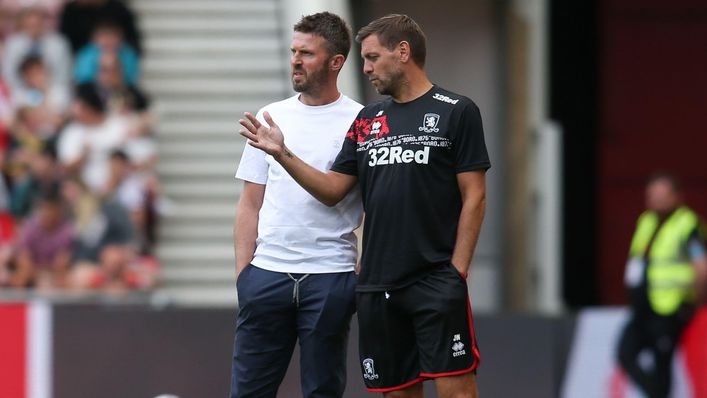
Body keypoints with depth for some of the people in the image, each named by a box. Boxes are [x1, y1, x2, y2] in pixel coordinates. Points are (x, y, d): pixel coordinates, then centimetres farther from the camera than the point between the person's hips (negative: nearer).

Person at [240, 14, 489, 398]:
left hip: (437, 280, -6)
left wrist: (457, 269, -11)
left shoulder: (456, 112, -1)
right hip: (377, 285, 6)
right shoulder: (367, 120, 15)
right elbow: (332, 190, 14)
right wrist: (282, 154, 2)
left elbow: (474, 197, -4)